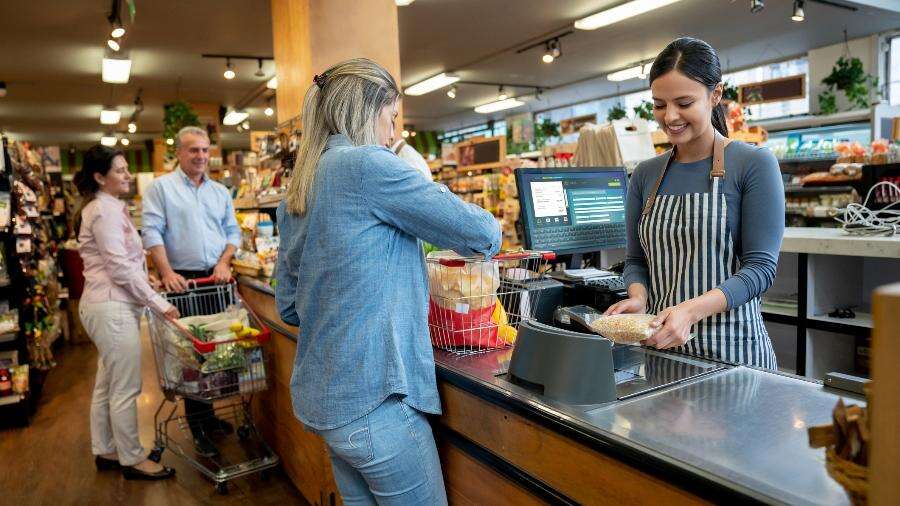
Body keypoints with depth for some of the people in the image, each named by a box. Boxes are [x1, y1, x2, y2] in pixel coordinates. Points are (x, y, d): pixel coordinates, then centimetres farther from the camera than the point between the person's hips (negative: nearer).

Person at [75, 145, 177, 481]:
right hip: (113, 308, -10)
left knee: (107, 385, 17)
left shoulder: (106, 208, 17)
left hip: (106, 305, 10)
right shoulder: (106, 210, -14)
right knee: (126, 389, -1)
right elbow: (121, 268, -19)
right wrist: (159, 304, -18)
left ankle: (105, 452, 29)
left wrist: (145, 284, 14)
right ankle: (131, 460, 10)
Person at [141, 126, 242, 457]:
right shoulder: (161, 188, 1)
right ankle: (199, 428, 11)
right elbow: (152, 233, -6)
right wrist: (167, 272, -16)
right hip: (182, 280, -4)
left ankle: (207, 415, 23)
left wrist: (223, 263, -3)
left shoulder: (220, 192, 14)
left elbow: (233, 232, 14)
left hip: (217, 279, 4)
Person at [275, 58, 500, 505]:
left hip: (323, 394, 9)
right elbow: (477, 232, -11)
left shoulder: (297, 193, 11)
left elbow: (288, 307, 15)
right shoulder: (366, 164, -14)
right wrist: (489, 235, 11)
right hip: (372, 398, -9)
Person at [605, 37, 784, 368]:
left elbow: (761, 267, -13)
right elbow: (636, 260, 9)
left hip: (731, 347, -4)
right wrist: (638, 297, -13)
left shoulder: (755, 164, -8)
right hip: (660, 343, 4)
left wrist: (691, 310, -27)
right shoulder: (645, 175, 5)